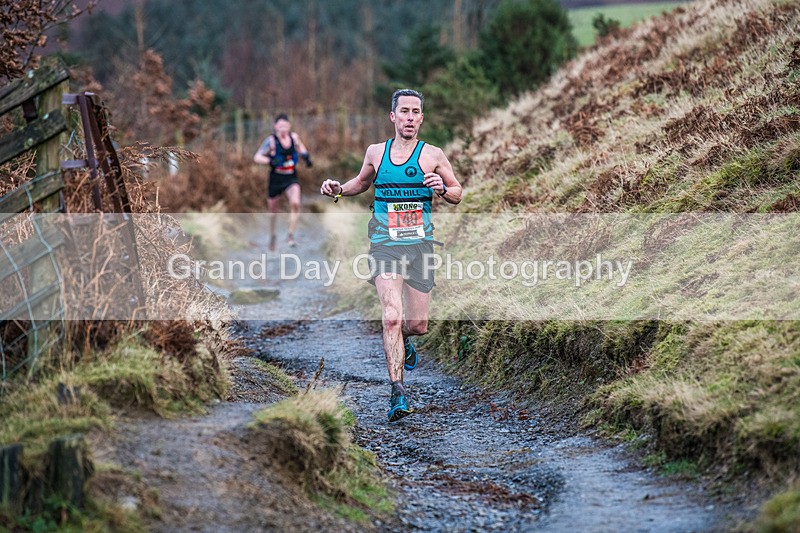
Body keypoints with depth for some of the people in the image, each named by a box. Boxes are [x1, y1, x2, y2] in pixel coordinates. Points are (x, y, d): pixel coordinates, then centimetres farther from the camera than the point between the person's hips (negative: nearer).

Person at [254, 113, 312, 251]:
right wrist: (270, 161, -32)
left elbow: (301, 148, 24)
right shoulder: (271, 141, -12)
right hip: (276, 179, -2)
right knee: (273, 211, 11)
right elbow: (257, 157, -16)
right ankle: (272, 236, 36)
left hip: (291, 179, 2)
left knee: (295, 203, -24)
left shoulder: (294, 137, 0)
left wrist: (305, 156, 4)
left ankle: (290, 235, -17)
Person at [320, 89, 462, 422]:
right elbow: (362, 183, 26)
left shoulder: (433, 155, 2)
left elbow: (457, 194, 9)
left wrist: (442, 189, -12)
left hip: (420, 244, 0)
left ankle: (402, 340, 43)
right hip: (385, 244, 0)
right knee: (391, 317, -18)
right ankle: (397, 392, -16)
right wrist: (338, 190, 8)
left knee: (418, 325, 4)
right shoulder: (375, 152, 7)